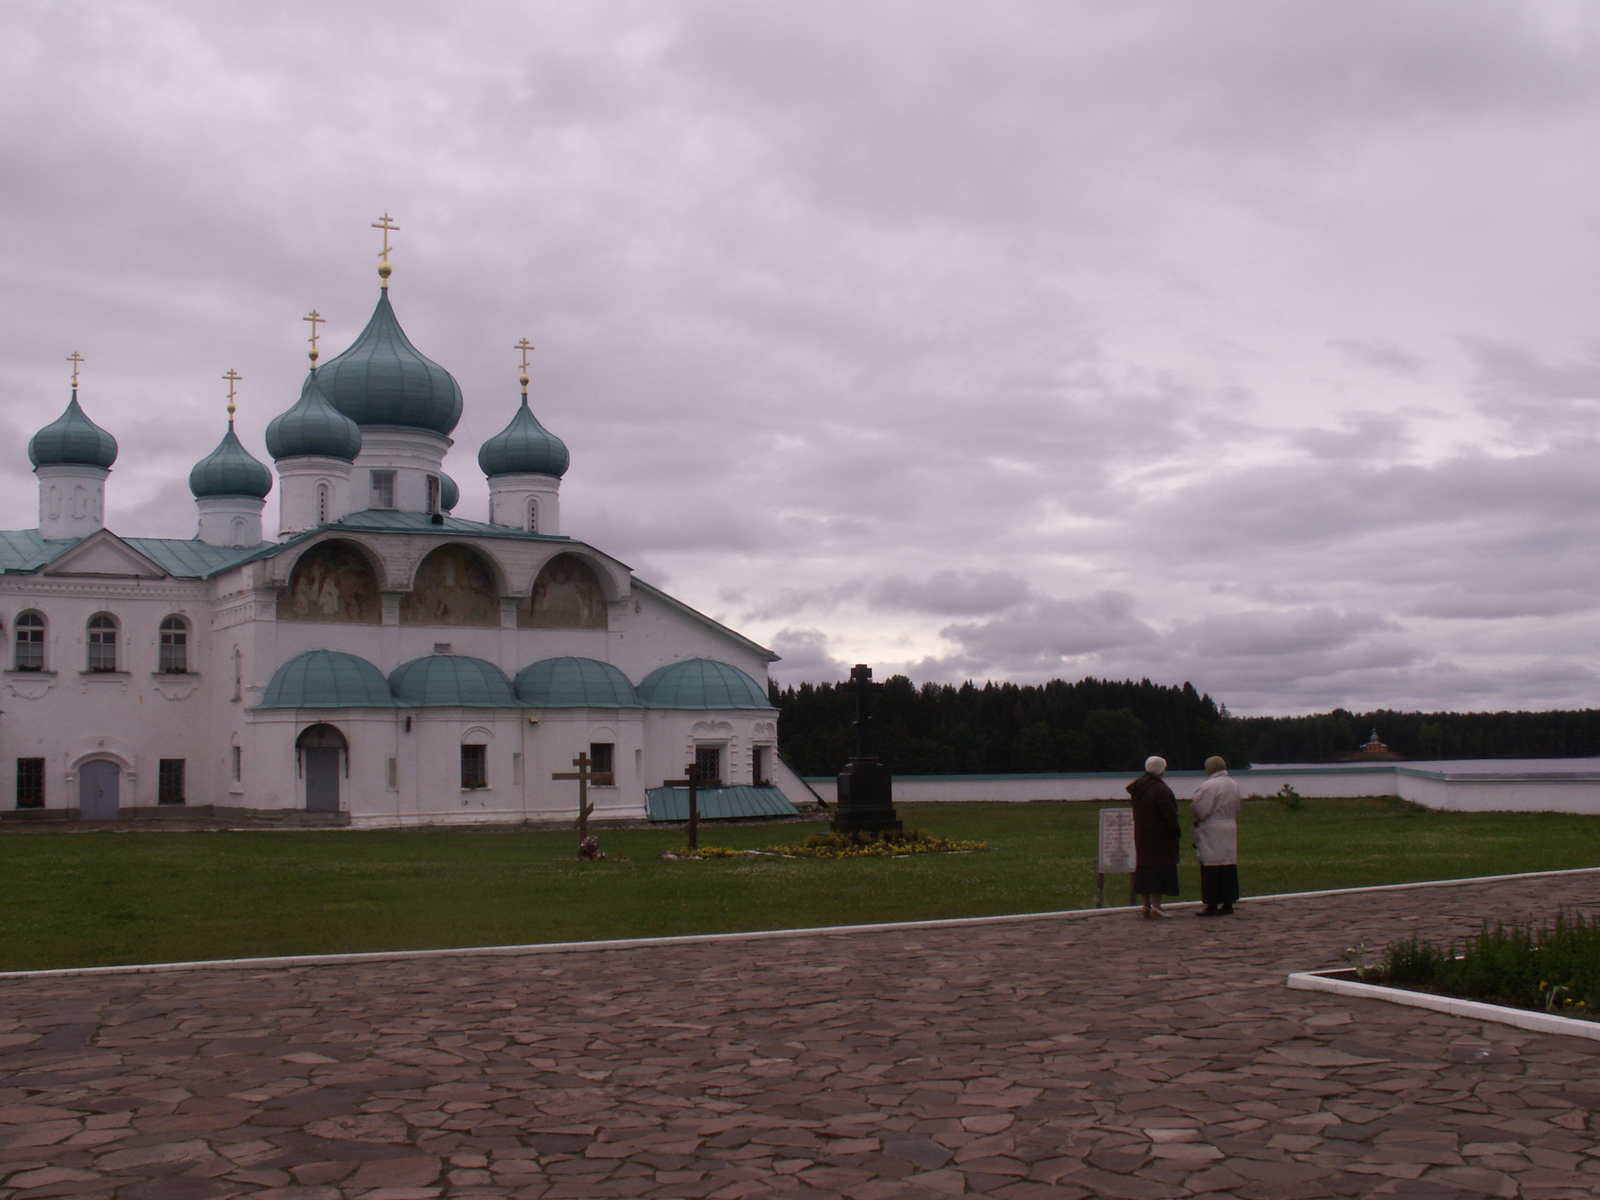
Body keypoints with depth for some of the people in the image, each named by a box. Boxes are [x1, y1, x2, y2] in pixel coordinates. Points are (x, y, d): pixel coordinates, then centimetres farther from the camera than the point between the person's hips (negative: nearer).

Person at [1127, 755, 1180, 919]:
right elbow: (1170, 815, -18)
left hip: (1141, 836, 8)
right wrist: (1176, 833, -6)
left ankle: (1147, 905, 14)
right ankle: (1156, 906, -6)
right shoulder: (1161, 790, -17)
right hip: (1160, 836, -8)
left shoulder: (1138, 787, 8)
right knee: (1159, 867, -4)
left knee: (1145, 865, 11)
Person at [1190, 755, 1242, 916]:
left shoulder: (1208, 786, -15)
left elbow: (1199, 810, -16)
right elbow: (1236, 810, 16)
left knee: (1212, 869, -3)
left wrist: (1192, 806, 3)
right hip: (1230, 829, 8)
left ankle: (1212, 905, -2)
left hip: (1211, 832, -8)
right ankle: (1228, 903, 13)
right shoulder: (1234, 785, 11)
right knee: (1229, 865, 10)